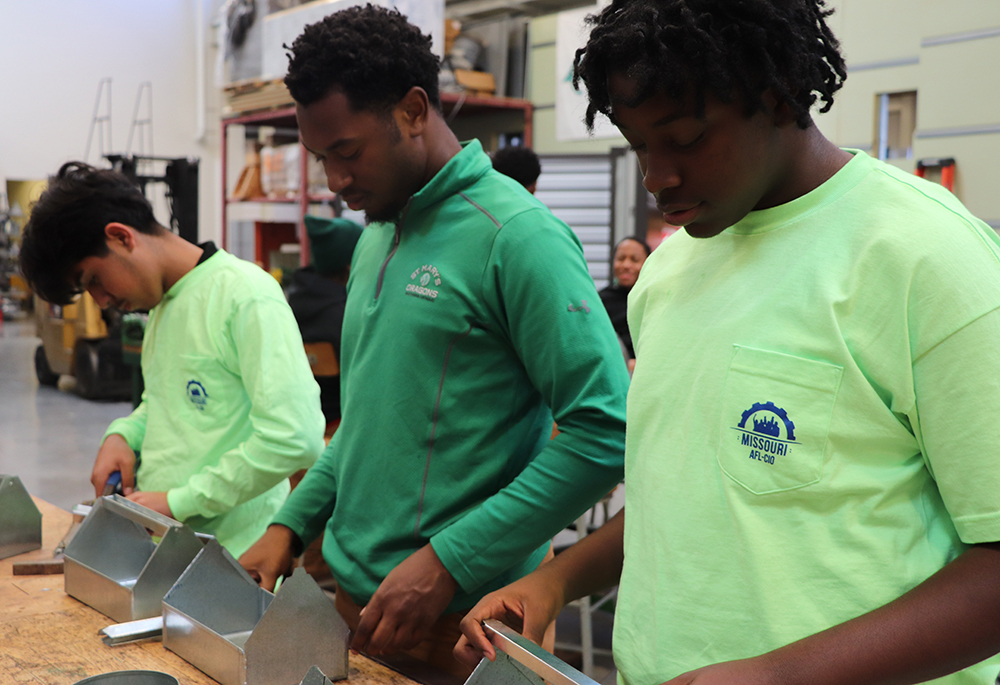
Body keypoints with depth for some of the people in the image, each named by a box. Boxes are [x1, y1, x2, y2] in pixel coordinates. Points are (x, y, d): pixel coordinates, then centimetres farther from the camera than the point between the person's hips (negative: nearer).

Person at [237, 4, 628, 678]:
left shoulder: (514, 237, -16)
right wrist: (291, 526, 9)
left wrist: (448, 563, -21)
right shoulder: (377, 235, 10)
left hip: (456, 619, -7)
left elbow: (605, 433, -21)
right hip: (354, 593, 8)